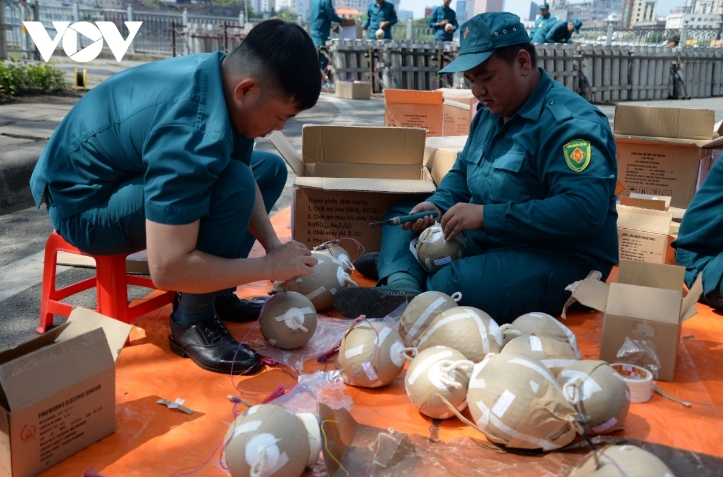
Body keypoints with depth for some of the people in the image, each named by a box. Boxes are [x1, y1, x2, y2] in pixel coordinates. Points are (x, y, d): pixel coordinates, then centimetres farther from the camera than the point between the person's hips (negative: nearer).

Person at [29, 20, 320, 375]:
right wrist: (271, 266, -27)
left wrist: (275, 248, -10)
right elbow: (167, 269, -38)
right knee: (233, 185, -32)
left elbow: (248, 180, 3)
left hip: (129, 167, 9)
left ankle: (213, 291, 9)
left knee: (269, 168, 8)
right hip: (82, 200, -9)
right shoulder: (191, 133, -37)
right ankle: (193, 323, -12)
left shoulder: (226, 77, -9)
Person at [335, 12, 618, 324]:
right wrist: (437, 205, -1)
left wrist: (485, 216, -28)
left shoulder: (570, 123, -18)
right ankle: (401, 284, -19)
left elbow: (585, 210, -29)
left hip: (558, 262, -9)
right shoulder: (490, 112, 11)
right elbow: (463, 173, 23)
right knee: (401, 214, 8)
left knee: (453, 286, -37)